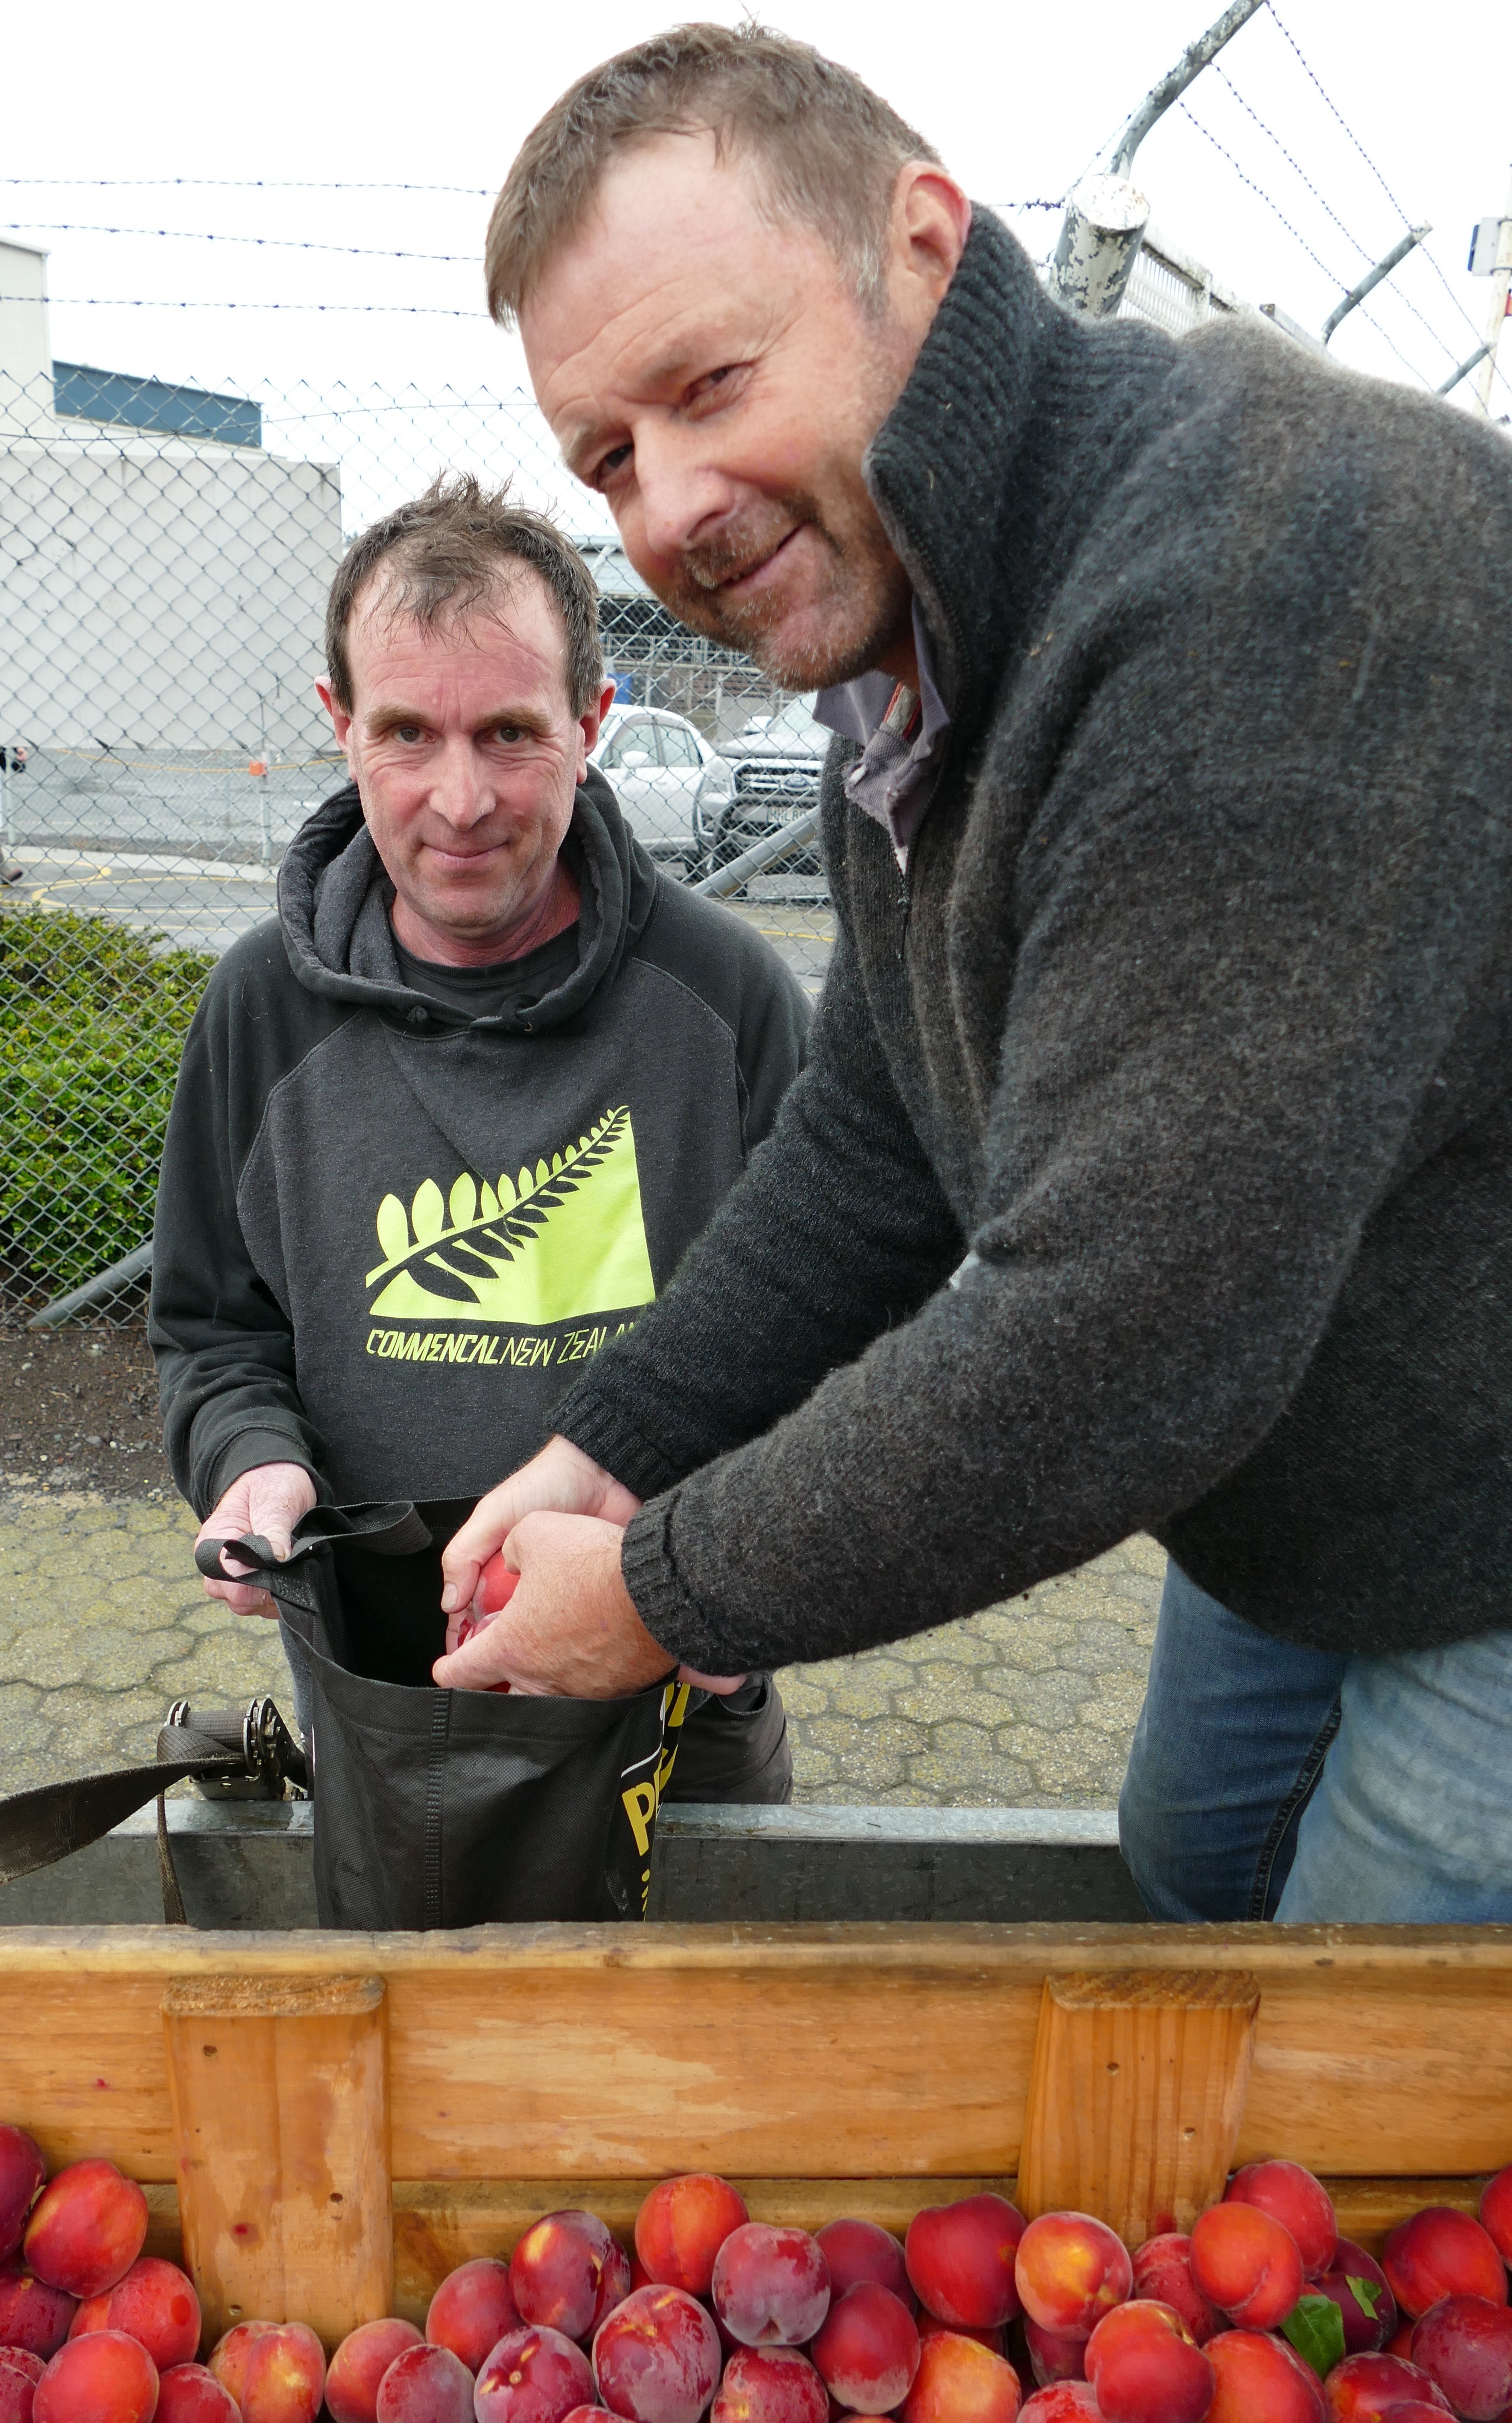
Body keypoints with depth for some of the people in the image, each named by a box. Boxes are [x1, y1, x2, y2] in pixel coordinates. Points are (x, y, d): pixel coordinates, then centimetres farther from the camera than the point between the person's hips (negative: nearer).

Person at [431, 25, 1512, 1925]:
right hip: (1290, 1500, 9)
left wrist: (670, 1593, -21)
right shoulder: (903, 654, -1)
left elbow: (1124, 1339, -36)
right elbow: (872, 1150, 5)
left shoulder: (1277, 575, -34)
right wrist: (609, 1452, -2)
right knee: (1189, 1867, 27)